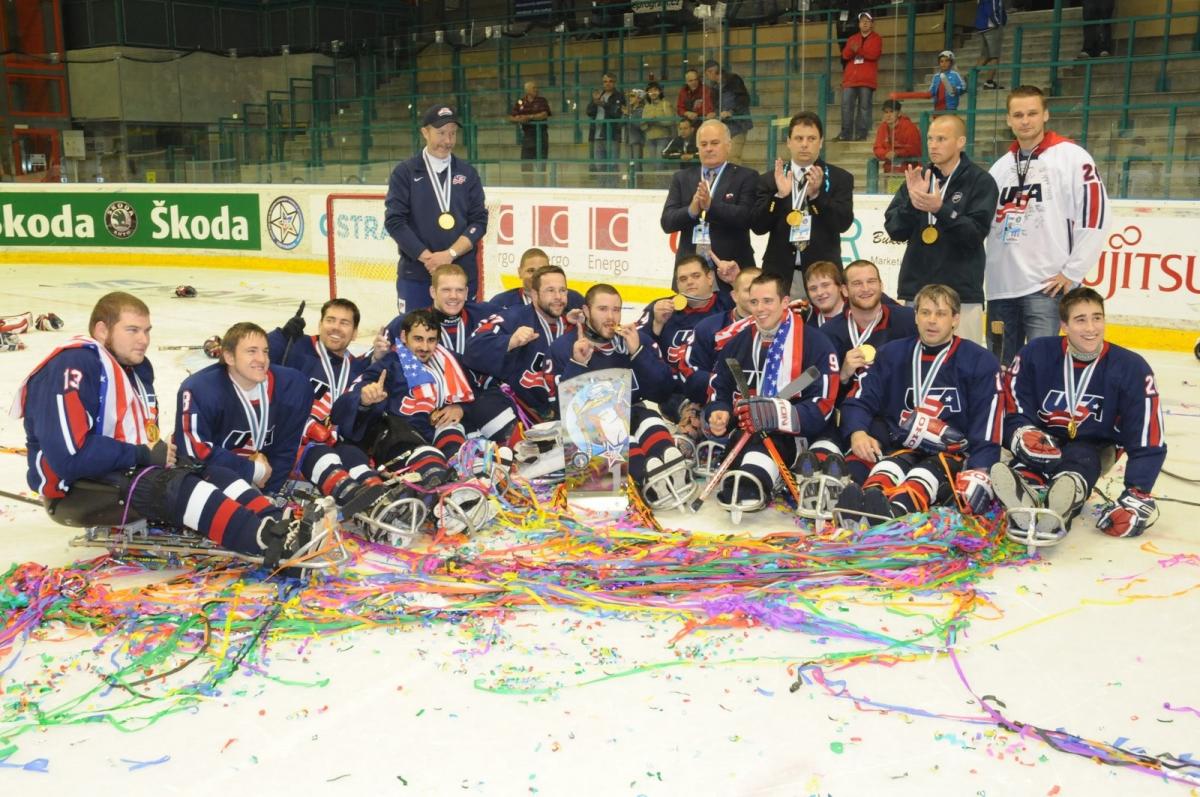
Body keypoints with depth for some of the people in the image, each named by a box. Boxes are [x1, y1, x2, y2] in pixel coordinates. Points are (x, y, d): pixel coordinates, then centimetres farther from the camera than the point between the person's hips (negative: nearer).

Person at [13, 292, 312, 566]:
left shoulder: (137, 368, 12)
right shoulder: (72, 368, -19)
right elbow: (70, 456, -27)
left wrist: (160, 451, -5)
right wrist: (143, 455, -18)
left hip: (122, 473, 9)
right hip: (75, 490, -9)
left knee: (212, 476, -9)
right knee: (170, 486, -30)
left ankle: (274, 524, -30)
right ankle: (266, 539, -44)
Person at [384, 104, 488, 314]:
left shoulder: (467, 173, 8)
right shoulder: (405, 172, 1)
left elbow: (479, 221, 3)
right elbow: (394, 221, -5)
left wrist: (450, 254, -12)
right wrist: (427, 258, -14)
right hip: (415, 275, -2)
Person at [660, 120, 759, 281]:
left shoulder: (746, 177, 3)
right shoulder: (681, 178, 12)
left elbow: (746, 218, -11)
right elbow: (667, 222, 3)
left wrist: (710, 205, -23)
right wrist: (691, 210, -17)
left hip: (731, 269, -2)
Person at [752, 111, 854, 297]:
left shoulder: (840, 178, 6)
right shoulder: (770, 179, 8)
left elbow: (844, 223, -4)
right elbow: (758, 226, 0)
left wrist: (817, 194, -18)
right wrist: (779, 195, -15)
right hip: (779, 271, 1)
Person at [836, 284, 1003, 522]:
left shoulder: (980, 361, 2)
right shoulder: (892, 354, 11)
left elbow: (987, 430, -4)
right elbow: (859, 400, 7)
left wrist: (978, 472, -21)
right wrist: (858, 432, -17)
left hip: (953, 454, -2)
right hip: (901, 448, 3)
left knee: (925, 475, -35)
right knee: (889, 468, -31)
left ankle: (895, 510, -66)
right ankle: (867, 499, -64)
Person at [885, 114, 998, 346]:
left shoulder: (980, 181, 0)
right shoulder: (917, 178, 12)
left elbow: (976, 233, -9)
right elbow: (894, 230, 5)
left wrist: (941, 209, -22)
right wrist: (912, 203, -13)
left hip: (961, 293, -3)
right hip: (914, 289, 3)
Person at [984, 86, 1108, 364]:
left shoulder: (1071, 157, -4)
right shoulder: (1001, 166, 16)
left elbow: (1094, 213, -9)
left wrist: (1072, 271, -10)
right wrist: (983, 272, 15)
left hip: (1046, 285, -6)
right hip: (1001, 285, 6)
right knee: (1000, 365, 12)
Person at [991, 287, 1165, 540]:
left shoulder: (1130, 368, -12)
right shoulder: (1036, 354, -12)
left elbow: (1147, 441, -14)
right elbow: (1013, 414, -9)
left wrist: (1137, 496, -25)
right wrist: (1023, 434, -34)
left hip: (1093, 447, 0)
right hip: (1045, 437, 1)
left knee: (1081, 457, -35)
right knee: (1033, 449, -34)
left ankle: (1058, 510, -69)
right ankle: (1023, 495, -69)